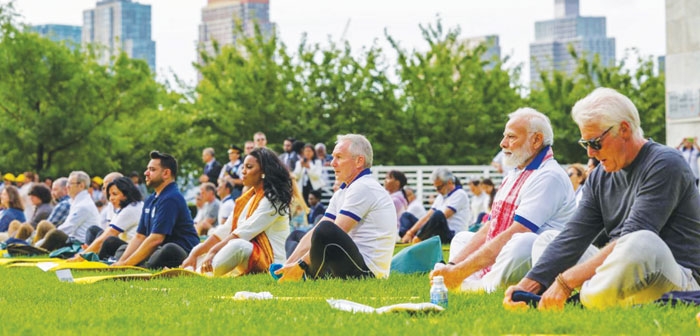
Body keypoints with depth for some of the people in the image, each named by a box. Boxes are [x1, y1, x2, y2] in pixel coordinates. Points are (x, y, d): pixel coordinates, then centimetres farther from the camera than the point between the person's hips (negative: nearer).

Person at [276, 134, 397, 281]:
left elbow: (334, 234, -19)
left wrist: (301, 265, -16)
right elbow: (314, 233, 11)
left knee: (325, 229, -34)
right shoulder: (342, 192, 18)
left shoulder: (363, 188, -13)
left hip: (367, 271, -11)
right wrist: (287, 265, 1)